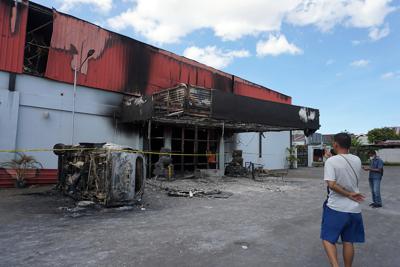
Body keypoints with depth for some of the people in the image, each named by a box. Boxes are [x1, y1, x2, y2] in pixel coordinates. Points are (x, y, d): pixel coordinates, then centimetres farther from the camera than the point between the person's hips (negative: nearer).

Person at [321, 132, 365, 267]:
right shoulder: (357, 160, 1)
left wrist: (349, 194, -13)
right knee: (348, 242, 16)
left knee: (328, 239, 7)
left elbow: (331, 184, -25)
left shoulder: (331, 161, -15)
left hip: (335, 208, -5)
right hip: (354, 209, 5)